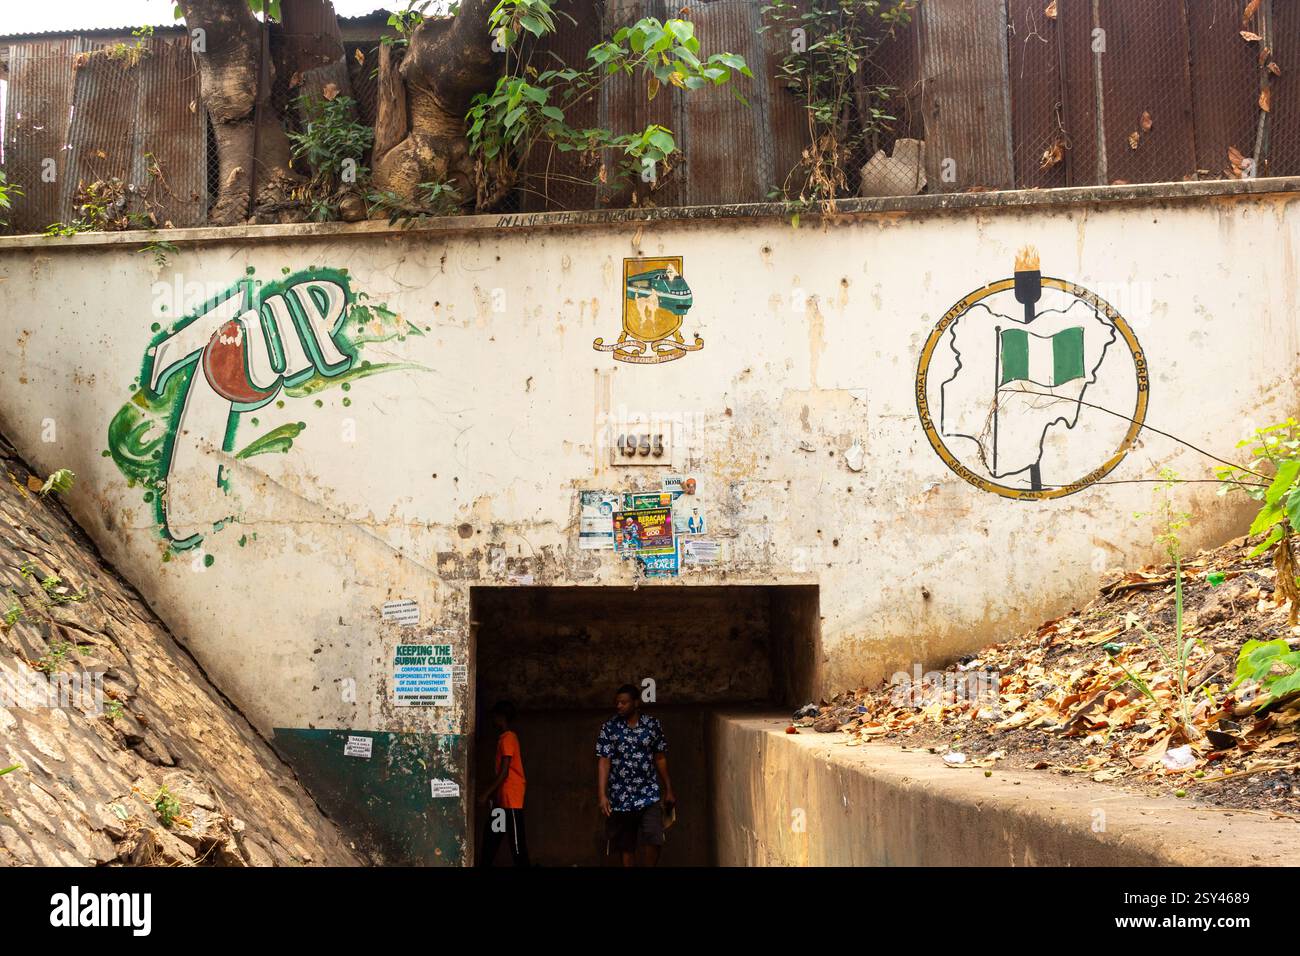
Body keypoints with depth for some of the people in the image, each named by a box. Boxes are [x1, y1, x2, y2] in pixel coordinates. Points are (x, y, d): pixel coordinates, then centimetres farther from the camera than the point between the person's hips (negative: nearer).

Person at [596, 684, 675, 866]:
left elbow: (660, 759, 8)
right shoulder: (608, 727, -5)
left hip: (650, 794, 0)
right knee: (626, 846, 8)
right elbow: (603, 762, -9)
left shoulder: (653, 725, 0)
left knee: (654, 841, -13)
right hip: (621, 798, 0)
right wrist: (602, 795, -17)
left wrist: (669, 790, 10)